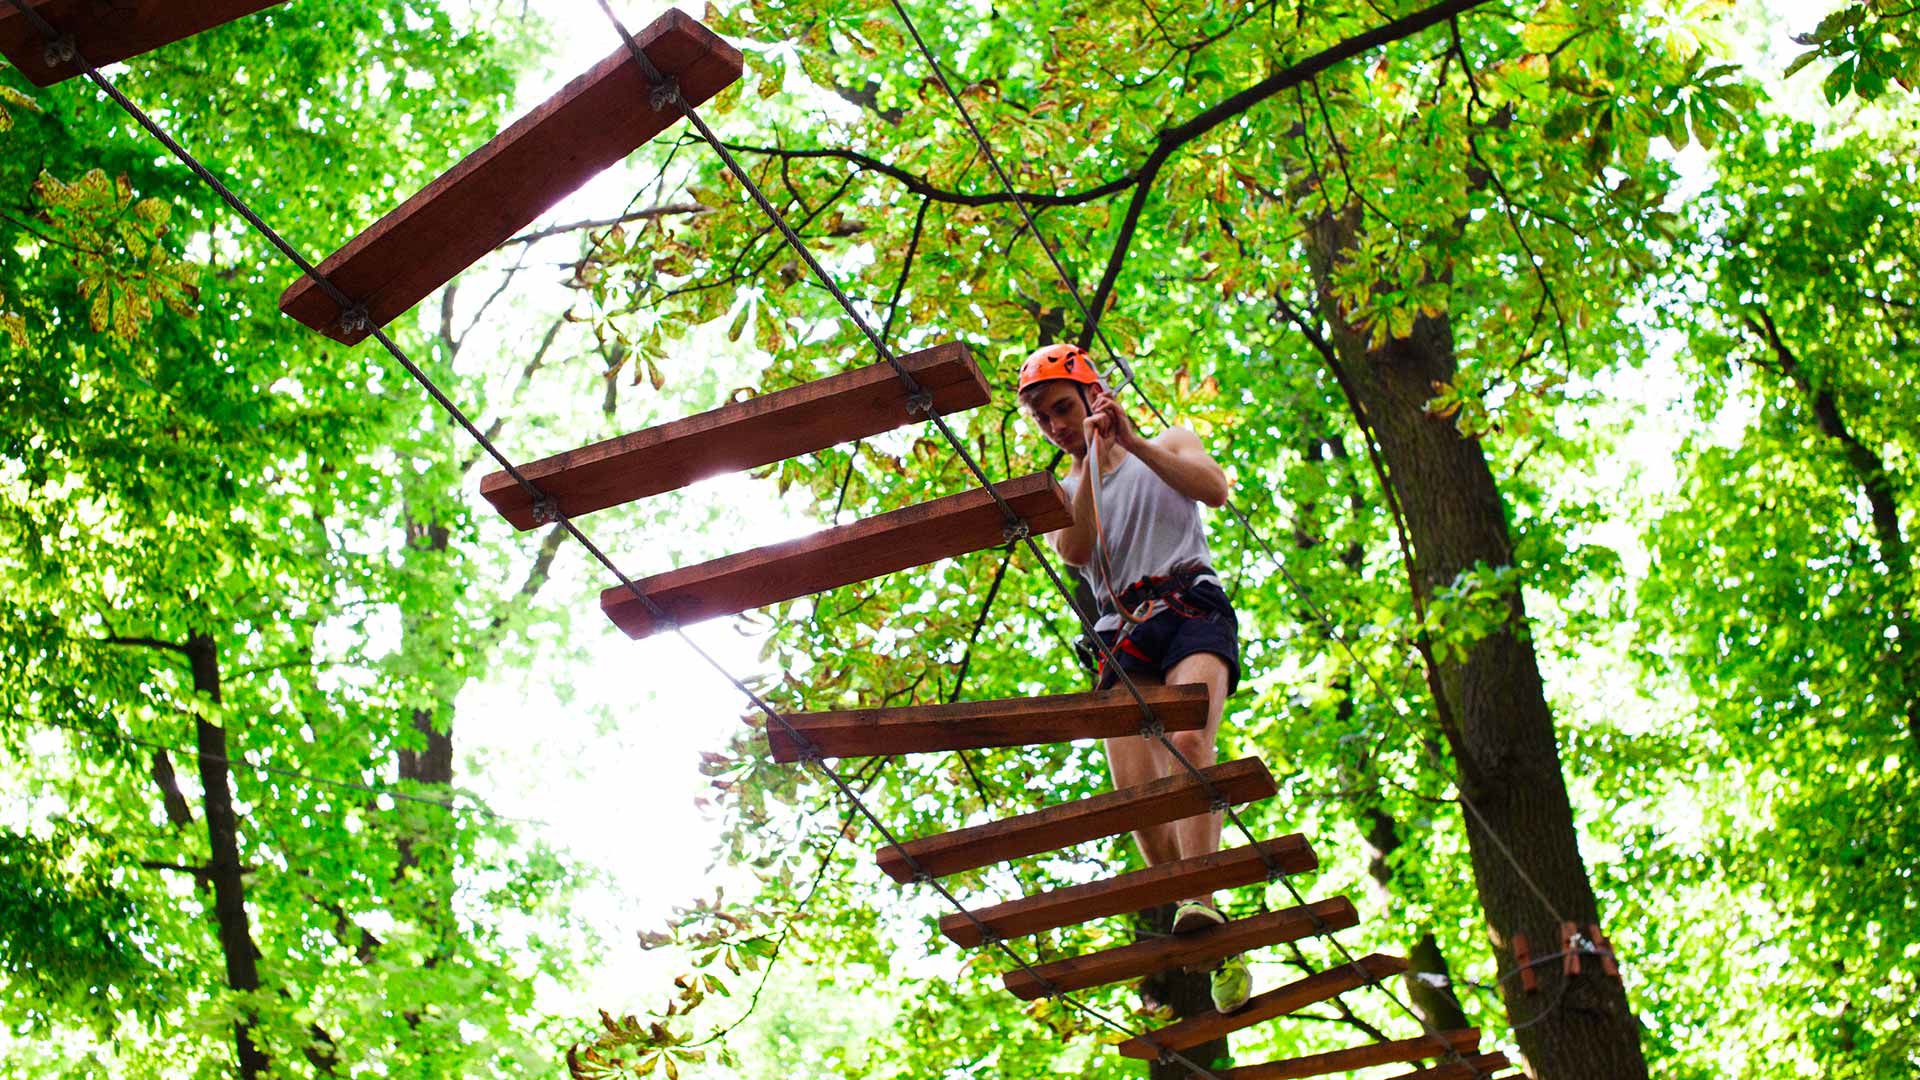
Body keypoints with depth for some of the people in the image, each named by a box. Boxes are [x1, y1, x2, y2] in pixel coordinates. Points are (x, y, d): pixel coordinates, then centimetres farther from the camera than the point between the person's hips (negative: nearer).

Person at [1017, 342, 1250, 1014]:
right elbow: (1075, 550, 1)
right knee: (1135, 788, -18)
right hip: (1122, 632, 3)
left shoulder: (1168, 446, 20)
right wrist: (1092, 458, -2)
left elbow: (1215, 488, -2)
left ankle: (1200, 905, -46)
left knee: (1188, 742, -31)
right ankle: (1215, 953, -16)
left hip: (1190, 610, -3)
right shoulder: (1062, 493, 24)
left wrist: (1132, 441, -6)